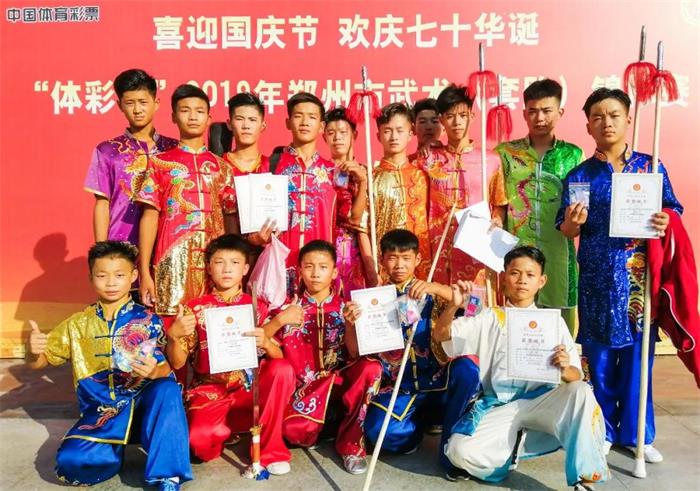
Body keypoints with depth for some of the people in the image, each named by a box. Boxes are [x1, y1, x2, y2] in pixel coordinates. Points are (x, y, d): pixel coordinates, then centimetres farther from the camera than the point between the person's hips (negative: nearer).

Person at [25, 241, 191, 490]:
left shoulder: (148, 320, -1)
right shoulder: (78, 324, 8)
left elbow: (166, 370, -6)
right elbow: (38, 362, 10)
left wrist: (153, 372, -32)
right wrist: (33, 350, -15)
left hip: (143, 406, -1)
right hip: (101, 414, 2)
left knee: (167, 388, -34)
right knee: (70, 461, -27)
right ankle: (116, 449, 5)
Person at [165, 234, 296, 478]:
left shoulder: (257, 308, 5)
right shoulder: (196, 309, 3)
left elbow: (279, 357, -2)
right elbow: (177, 363, -1)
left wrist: (265, 343, -25)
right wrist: (173, 335, -22)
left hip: (251, 389, 2)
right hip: (210, 391, -1)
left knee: (283, 369, -29)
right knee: (198, 438, -33)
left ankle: (269, 451, -15)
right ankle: (243, 425, 3)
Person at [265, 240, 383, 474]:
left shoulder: (344, 308, 2)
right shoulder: (291, 308, 2)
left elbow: (355, 355, -8)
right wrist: (280, 321, -19)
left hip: (339, 384, 1)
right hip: (303, 389, -1)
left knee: (371, 367, -29)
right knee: (295, 430, -32)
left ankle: (350, 442, -13)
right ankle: (328, 424, 5)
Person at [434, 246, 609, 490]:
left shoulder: (553, 322, 6)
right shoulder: (490, 319, 7)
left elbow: (576, 376, 1)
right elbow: (440, 335, 2)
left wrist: (565, 369, -24)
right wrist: (454, 305, -17)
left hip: (540, 402, 1)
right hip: (498, 406, 0)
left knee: (580, 391, -29)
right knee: (460, 451, -25)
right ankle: (517, 446, 2)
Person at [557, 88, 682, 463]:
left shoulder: (650, 167, 4)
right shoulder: (579, 175, 1)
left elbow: (673, 211, 8)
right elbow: (567, 232, 0)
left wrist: (666, 221, -15)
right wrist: (572, 222, -22)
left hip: (640, 276, 1)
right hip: (597, 280, -1)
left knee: (638, 356, 9)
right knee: (599, 357, 8)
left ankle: (636, 432, 26)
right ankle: (601, 431, 25)